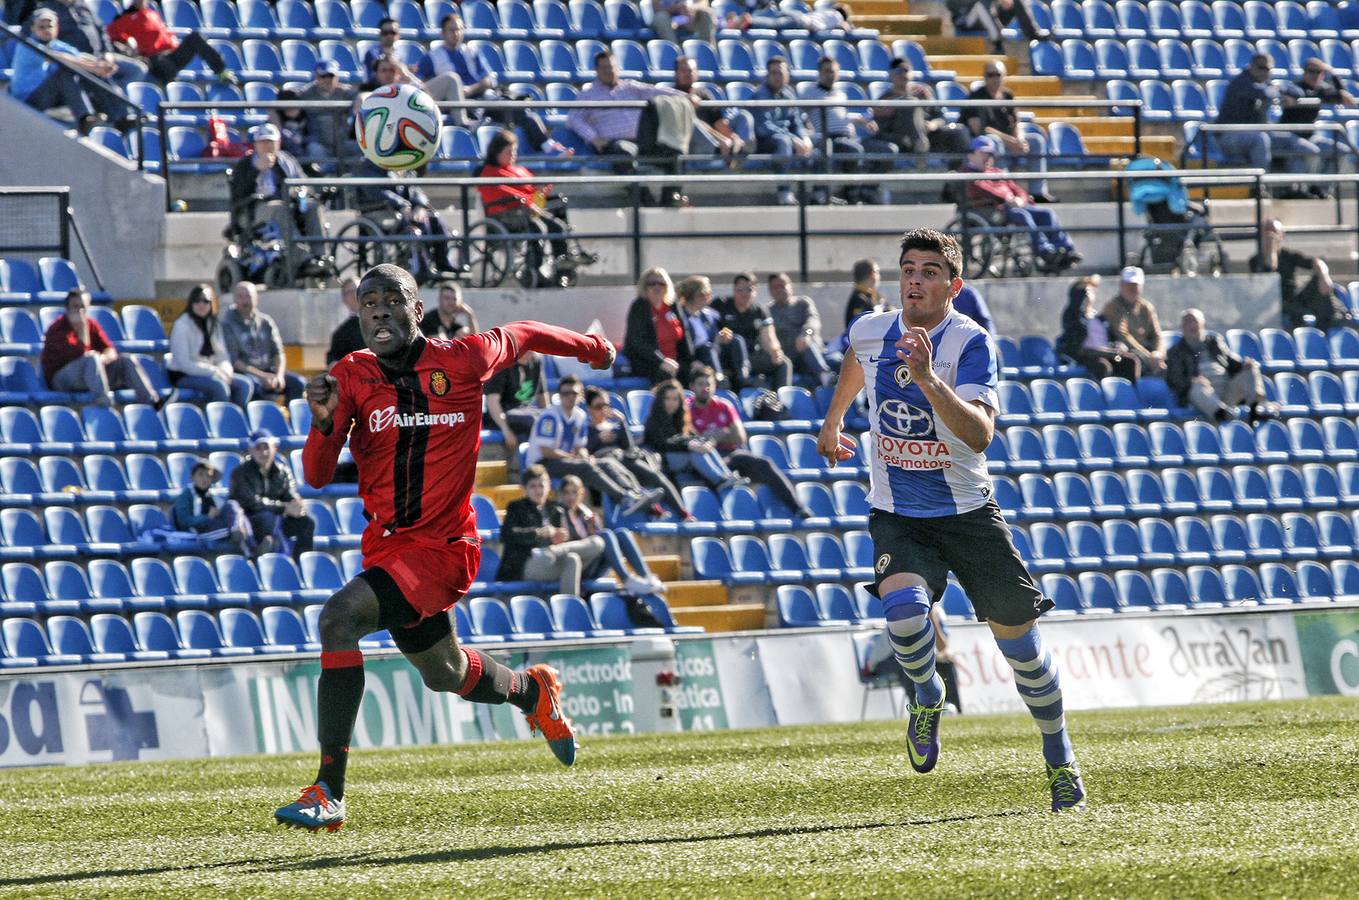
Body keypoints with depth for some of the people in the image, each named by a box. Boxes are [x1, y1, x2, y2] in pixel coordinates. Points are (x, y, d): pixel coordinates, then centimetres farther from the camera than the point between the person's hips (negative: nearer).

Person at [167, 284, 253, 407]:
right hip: (184, 377, -7)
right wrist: (213, 371, -22)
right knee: (219, 385, -33)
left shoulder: (214, 325, 10)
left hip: (208, 371, 7)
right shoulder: (182, 325, -12)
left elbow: (223, 356, 11)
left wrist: (225, 371, -13)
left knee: (245, 384, -13)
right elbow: (184, 364, -18)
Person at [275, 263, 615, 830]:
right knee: (444, 673, 24)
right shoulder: (352, 377, -2)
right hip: (385, 545, 6)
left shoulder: (462, 361, -10)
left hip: (443, 547, -6)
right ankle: (532, 691, 60)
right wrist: (325, 422, -28)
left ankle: (330, 792, -29)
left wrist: (590, 348, 29)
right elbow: (317, 477, -8)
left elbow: (521, 335, 11)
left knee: (340, 617, -28)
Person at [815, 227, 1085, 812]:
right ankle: (927, 699, 4)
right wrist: (832, 419, 38)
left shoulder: (971, 342, -17)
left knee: (1019, 637, 2)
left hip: (967, 514, -2)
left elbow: (980, 435, -31)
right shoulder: (871, 332, -4)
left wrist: (930, 381, -43)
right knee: (904, 609, -28)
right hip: (897, 516, 2)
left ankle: (1060, 760, 23)